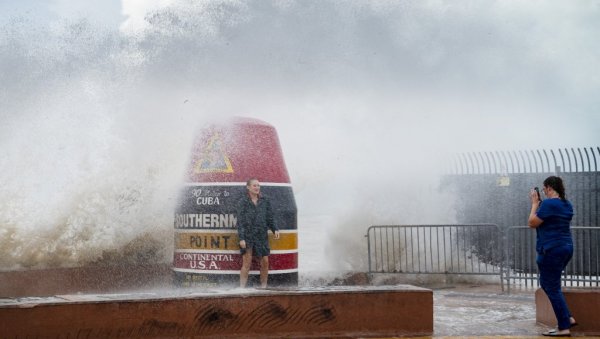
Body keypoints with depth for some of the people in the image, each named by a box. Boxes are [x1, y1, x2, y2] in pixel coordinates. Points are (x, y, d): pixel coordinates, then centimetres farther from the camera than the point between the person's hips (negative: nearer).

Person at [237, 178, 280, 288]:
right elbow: (240, 221, -4)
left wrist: (275, 229, -4)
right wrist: (241, 238, -12)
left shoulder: (265, 201, 9)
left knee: (265, 262, 2)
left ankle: (263, 287, 15)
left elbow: (269, 218, 13)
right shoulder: (243, 202, -1)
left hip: (262, 236, 3)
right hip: (247, 236, -3)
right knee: (246, 263, -6)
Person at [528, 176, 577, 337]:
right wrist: (539, 203, 15)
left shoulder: (548, 203, -17)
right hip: (566, 248, 9)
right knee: (547, 283, 21)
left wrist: (535, 203, -2)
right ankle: (568, 318, 17)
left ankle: (564, 328, 1)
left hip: (551, 251, -9)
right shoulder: (566, 204, 11)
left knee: (552, 288, -1)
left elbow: (532, 223, -11)